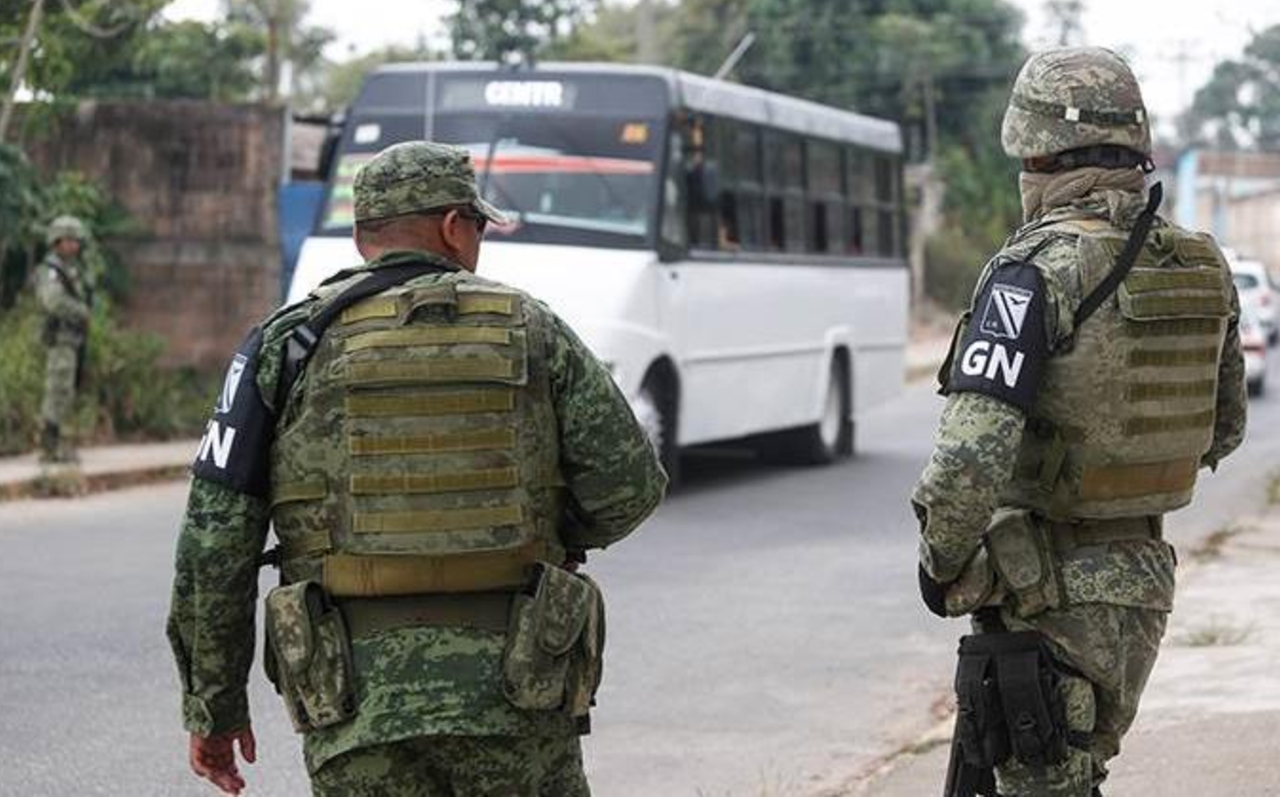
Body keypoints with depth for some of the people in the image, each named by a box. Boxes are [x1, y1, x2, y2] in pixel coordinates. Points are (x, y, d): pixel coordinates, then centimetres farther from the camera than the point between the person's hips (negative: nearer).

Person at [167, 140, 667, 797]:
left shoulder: (290, 343, 5)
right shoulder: (529, 330, 6)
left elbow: (216, 538, 1)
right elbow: (629, 482, 0)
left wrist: (212, 705, 8)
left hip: (357, 693, 0)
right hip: (513, 689, 0)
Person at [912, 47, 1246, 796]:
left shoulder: (1040, 271, -19)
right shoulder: (1202, 270, 3)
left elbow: (972, 453, -25)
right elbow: (1223, 429, 17)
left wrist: (941, 562, -10)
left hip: (1048, 593, -7)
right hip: (1146, 575, 7)